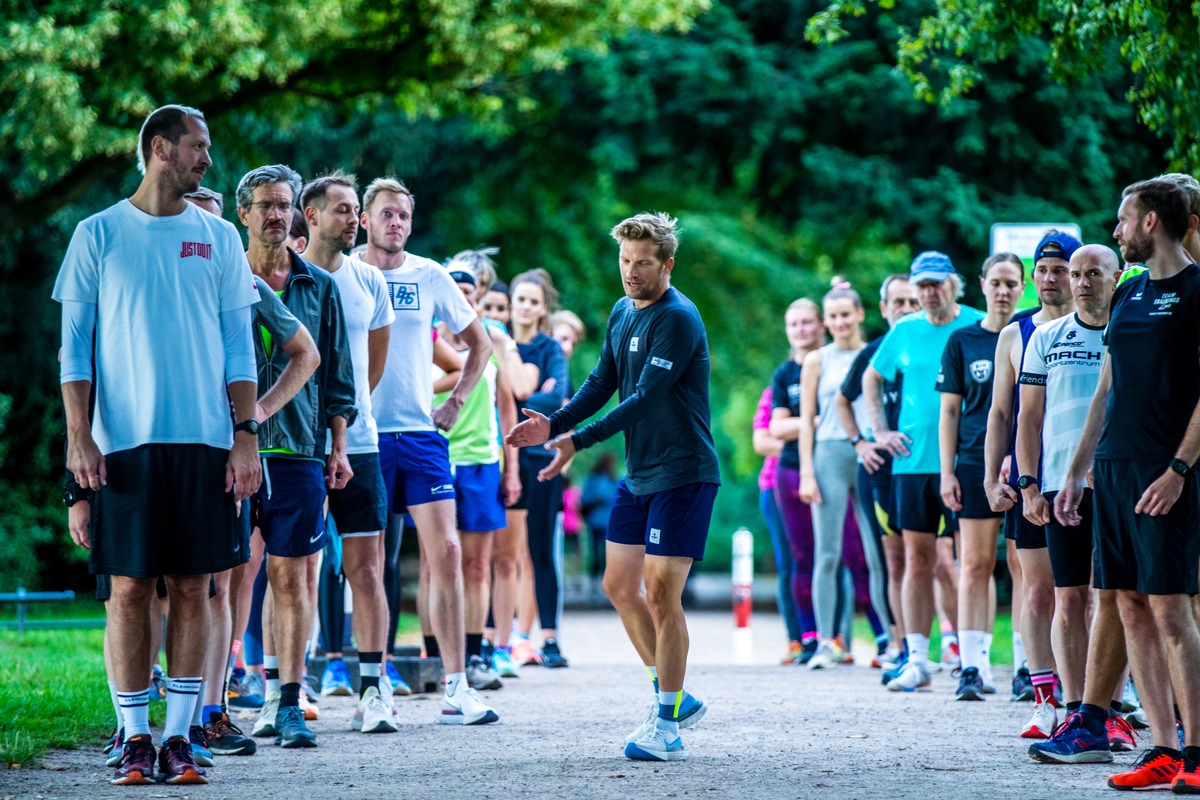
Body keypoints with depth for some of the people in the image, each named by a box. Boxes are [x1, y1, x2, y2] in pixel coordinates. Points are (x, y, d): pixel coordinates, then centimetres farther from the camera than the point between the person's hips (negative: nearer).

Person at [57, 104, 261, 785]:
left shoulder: (218, 238, 11)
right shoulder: (99, 235, 5)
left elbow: (239, 347, 10)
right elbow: (76, 345, 4)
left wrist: (246, 435, 0)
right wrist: (79, 437, -6)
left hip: (205, 439, 2)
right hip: (124, 440, -2)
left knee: (193, 586, 0)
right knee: (130, 587, -2)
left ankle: (179, 736, 5)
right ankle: (136, 739, 4)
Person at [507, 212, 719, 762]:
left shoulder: (677, 319, -17)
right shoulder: (622, 314, 10)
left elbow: (645, 398, -24)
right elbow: (601, 384, 13)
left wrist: (579, 441, -28)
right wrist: (553, 425, -3)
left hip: (682, 474, -9)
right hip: (637, 474, 9)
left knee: (661, 594, -10)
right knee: (619, 586, 10)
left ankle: (667, 727, -4)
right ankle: (676, 698, 23)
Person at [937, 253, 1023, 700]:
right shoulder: (962, 341, 8)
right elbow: (950, 411, 9)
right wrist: (947, 471, 2)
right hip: (975, 463, 1)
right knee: (975, 564, -2)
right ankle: (974, 666, -1)